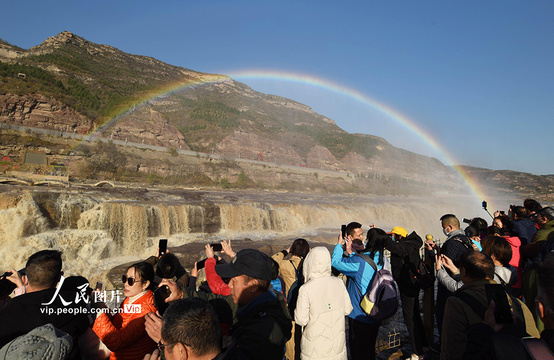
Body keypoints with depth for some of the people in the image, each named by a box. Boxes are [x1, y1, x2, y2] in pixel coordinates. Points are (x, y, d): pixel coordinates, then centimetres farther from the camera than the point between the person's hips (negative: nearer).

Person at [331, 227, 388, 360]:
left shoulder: (360, 261, -28)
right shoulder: (382, 260, -3)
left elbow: (335, 262, -18)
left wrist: (339, 244, -6)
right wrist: (350, 252, 7)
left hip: (360, 315, -7)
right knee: (370, 348, 26)